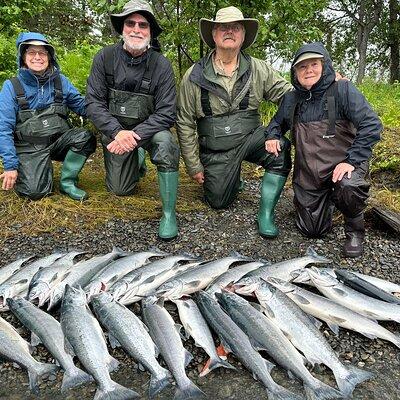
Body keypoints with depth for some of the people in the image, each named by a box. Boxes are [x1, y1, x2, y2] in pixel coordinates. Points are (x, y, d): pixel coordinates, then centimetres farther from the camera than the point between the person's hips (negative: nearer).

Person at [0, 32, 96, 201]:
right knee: (36, 191, -25)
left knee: (85, 137, -27)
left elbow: (81, 105, 6)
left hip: (59, 141, 3)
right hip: (30, 148, -3)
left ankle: (67, 182, -7)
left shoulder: (60, 81, 5)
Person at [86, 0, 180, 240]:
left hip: (148, 129, -2)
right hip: (115, 131, 2)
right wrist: (117, 132, -28)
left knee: (166, 143, -36)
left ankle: (169, 213, -23)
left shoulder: (161, 65, -15)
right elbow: (94, 102, -12)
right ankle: (137, 159, 39)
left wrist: (136, 135, -31)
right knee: (121, 189, 5)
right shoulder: (105, 58, -10)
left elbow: (166, 113, -19)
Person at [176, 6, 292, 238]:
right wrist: (194, 166, -4)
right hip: (216, 148, 0)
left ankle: (266, 213, -12)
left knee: (281, 149, -29)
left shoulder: (259, 69, -2)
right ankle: (232, 176, 37)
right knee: (219, 201, 0)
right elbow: (185, 123, -3)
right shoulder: (194, 76, -7)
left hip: (251, 137, 1)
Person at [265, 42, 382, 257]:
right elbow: (277, 122, 22)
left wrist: (352, 161, -25)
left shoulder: (342, 90, -11)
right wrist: (272, 136, -1)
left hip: (342, 165, -4)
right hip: (307, 173, 4)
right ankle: (329, 198, 41)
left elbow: (371, 125, -18)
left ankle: (355, 231, -6)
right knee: (311, 230, 7)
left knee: (349, 188, -40)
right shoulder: (291, 99, 3)